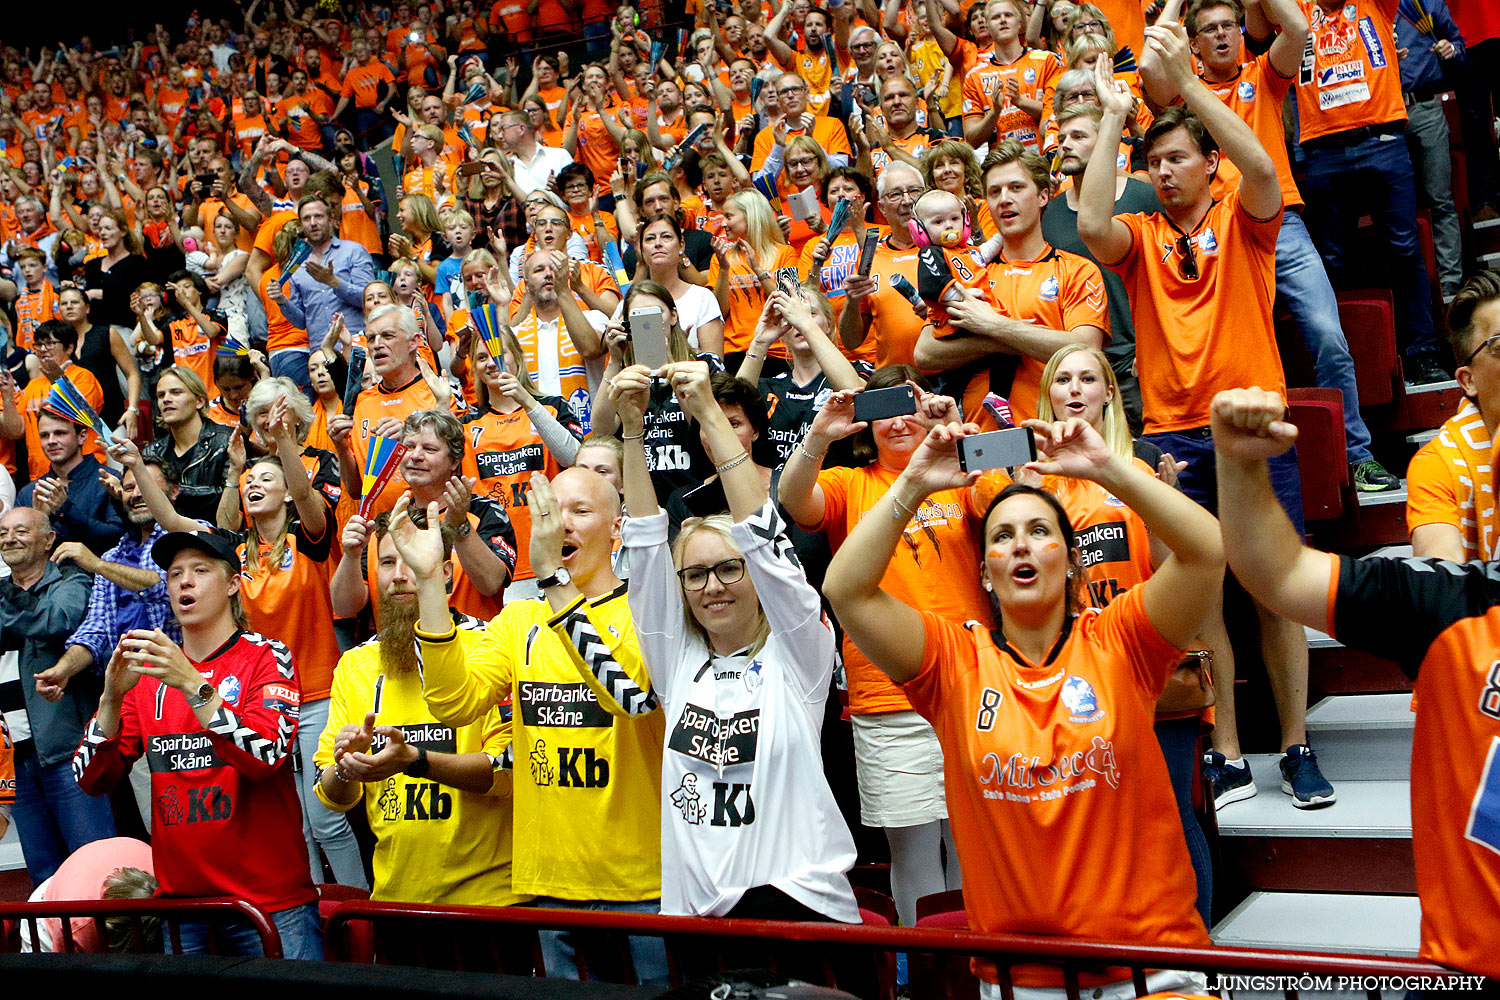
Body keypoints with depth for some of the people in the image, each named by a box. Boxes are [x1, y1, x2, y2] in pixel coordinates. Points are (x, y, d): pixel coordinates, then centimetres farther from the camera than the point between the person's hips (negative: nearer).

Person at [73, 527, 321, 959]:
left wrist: (191, 684, -26)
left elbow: (267, 758, -19)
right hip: (178, 898, 4)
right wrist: (112, 696, -13)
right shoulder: (147, 670, 9)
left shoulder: (267, 658, -3)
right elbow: (92, 779, 3)